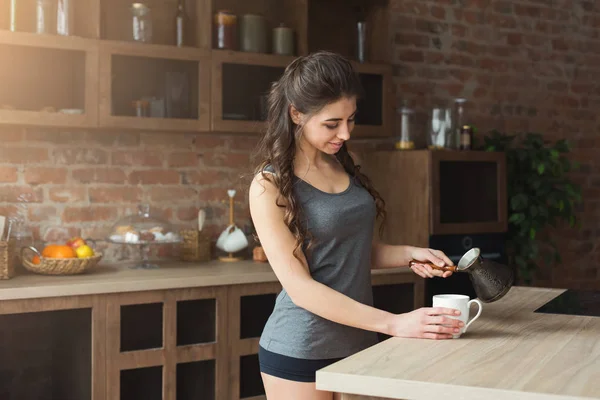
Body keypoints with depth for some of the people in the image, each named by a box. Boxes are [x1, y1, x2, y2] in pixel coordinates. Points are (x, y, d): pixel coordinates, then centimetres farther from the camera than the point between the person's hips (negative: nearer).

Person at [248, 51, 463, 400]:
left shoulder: (344, 168, 5)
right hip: (301, 352, -5)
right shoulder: (270, 186, -13)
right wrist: (393, 324, -25)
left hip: (358, 342, 6)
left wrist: (410, 254, -2)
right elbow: (300, 287, -19)